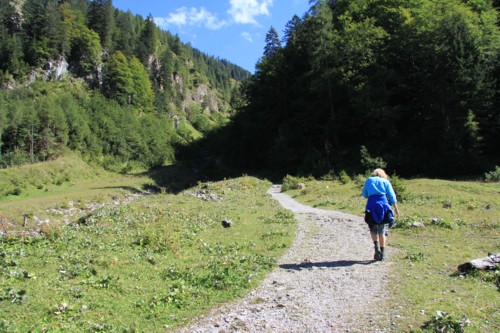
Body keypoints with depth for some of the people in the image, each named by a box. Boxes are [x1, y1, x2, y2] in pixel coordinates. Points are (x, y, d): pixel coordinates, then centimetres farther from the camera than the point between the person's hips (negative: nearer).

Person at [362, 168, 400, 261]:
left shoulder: (369, 180, 15)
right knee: (382, 231, 11)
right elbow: (392, 196, 7)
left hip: (371, 206, -1)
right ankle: (382, 253, 11)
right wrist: (396, 208, 7)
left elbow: (364, 194, 19)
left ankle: (376, 246, -11)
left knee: (373, 230, 13)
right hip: (384, 205, 1)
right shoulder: (386, 181, 14)